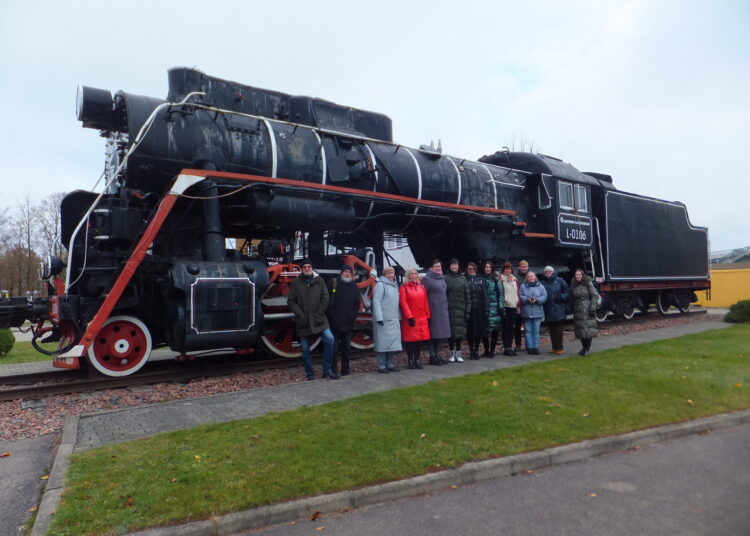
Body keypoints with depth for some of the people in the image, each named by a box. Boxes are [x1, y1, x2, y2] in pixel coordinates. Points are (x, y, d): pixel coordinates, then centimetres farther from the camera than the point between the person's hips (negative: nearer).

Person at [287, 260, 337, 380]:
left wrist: (319, 314, -7)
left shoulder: (319, 281, 6)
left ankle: (327, 370, -4)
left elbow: (325, 298, 2)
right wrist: (300, 315, -10)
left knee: (330, 339, -18)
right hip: (303, 321, 0)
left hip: (319, 319, 0)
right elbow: (291, 301, 1)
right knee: (305, 349, 5)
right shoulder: (296, 283, 5)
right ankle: (310, 375, 19)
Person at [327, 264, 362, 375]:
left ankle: (345, 370, 21)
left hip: (348, 323, 4)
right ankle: (333, 371, 3)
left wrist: (353, 315, 0)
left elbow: (357, 303, 12)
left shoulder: (354, 287, 10)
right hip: (334, 323, -3)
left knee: (346, 348, 11)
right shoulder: (334, 283, 0)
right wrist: (331, 314, -8)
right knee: (333, 348, -5)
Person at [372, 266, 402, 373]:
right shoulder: (381, 284, -6)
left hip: (393, 319, 8)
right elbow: (376, 301, -13)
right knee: (383, 341, -6)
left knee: (393, 341, 8)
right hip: (383, 319, -8)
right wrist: (379, 318, -20)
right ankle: (381, 366, 1)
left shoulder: (395, 285, 18)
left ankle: (389, 364, 18)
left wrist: (397, 317, 13)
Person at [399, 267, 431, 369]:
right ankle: (410, 361, 9)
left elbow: (425, 302, 12)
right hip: (410, 319, -5)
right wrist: (409, 316, -15)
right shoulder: (403, 288, -2)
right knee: (410, 340, -1)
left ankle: (417, 360, 18)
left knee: (420, 339, 7)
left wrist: (428, 316, 8)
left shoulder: (422, 287, 14)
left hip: (422, 318, 5)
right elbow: (403, 303, -10)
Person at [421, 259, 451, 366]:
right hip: (433, 310, -7)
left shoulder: (442, 278, 15)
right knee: (433, 334, -1)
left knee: (440, 333, 10)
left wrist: (446, 306, 16)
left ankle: (437, 355, 19)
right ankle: (432, 357, 6)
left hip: (443, 310, 7)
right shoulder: (427, 279, -7)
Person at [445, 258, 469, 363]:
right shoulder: (445, 279, 2)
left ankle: (458, 354, 12)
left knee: (460, 331, 3)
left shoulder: (463, 279, 9)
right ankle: (452, 353, 13)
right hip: (449, 310, -2)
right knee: (450, 331, 1)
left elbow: (467, 296, 7)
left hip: (460, 310, 2)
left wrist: (467, 310, 0)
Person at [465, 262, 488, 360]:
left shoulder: (480, 280, 8)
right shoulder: (464, 280, 0)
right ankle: (471, 351, 13)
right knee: (470, 331, 2)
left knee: (479, 330, 5)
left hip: (479, 309, 2)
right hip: (469, 310, -2)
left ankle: (476, 351, 17)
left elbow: (484, 295, 4)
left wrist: (485, 309, -3)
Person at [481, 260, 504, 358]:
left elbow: (501, 293, 3)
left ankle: (492, 350, 13)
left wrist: (501, 307, -3)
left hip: (494, 308, 0)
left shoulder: (496, 279, 3)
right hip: (484, 308, 0)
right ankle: (486, 350, 15)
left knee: (495, 330, 1)